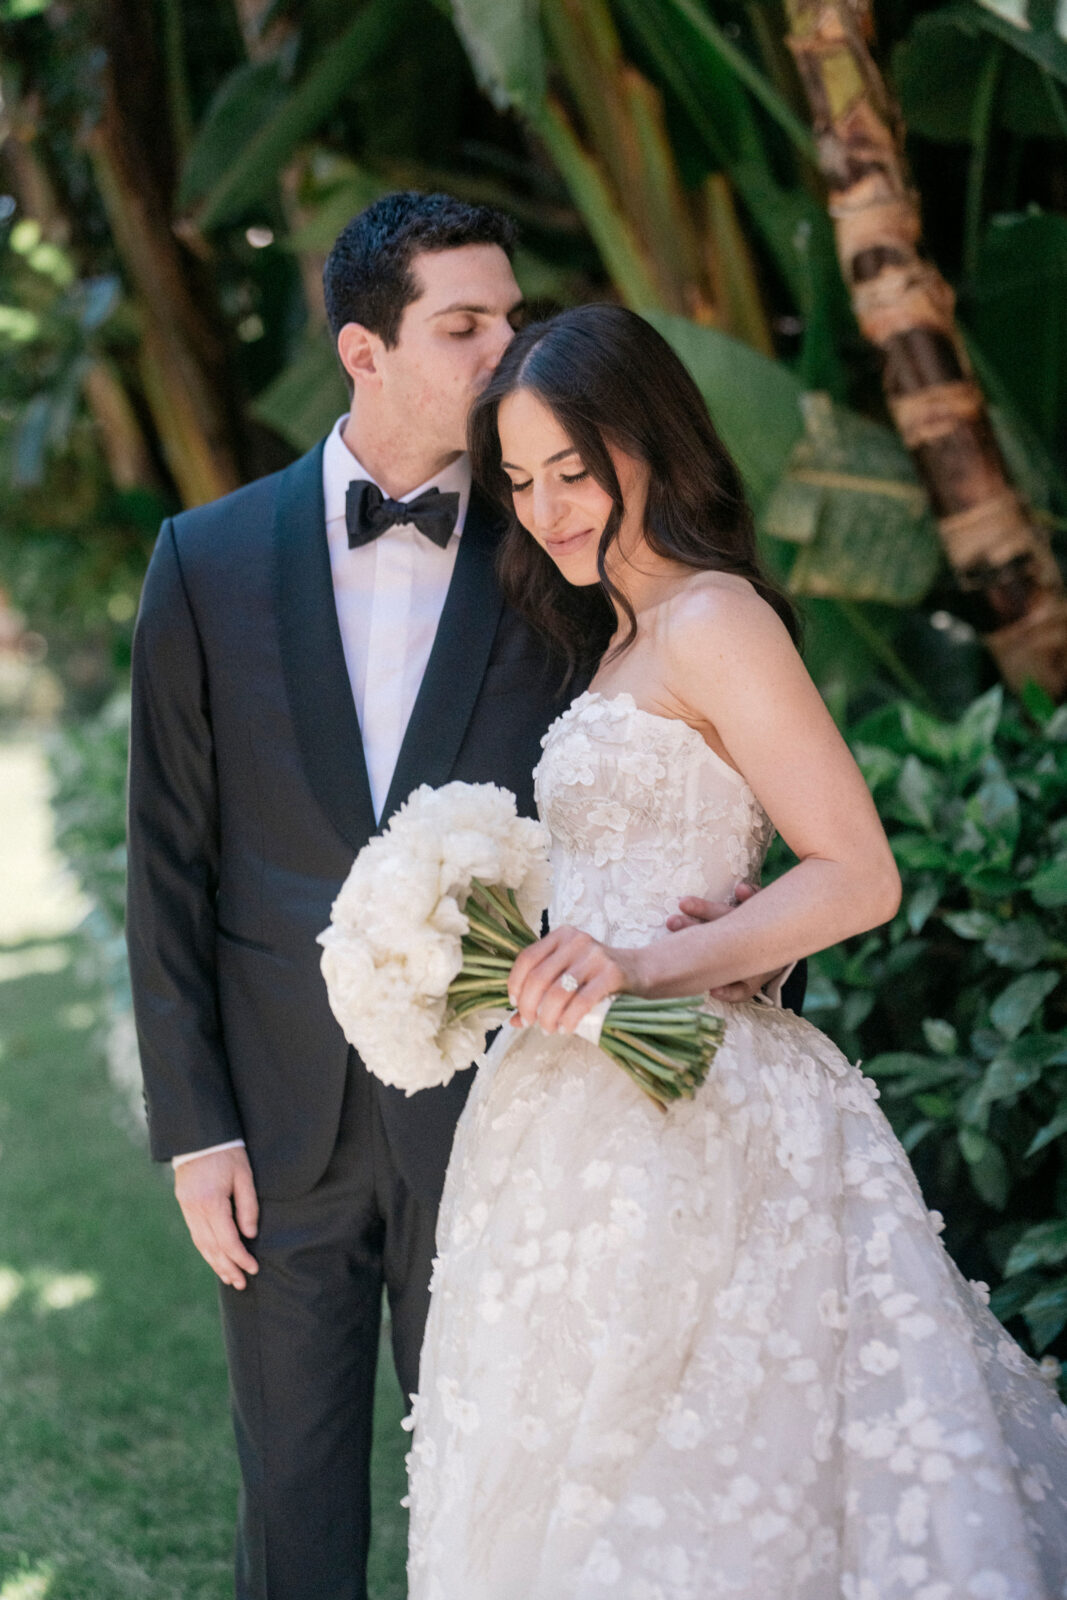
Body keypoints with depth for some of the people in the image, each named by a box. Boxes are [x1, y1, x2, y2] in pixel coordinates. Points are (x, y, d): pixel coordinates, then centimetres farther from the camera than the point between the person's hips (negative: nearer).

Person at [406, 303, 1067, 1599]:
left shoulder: (715, 620, -11)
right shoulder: (629, 639, 18)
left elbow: (857, 876, -17)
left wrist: (644, 967, -26)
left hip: (673, 1119, -9)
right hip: (592, 1120, 9)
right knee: (576, 1487, 14)